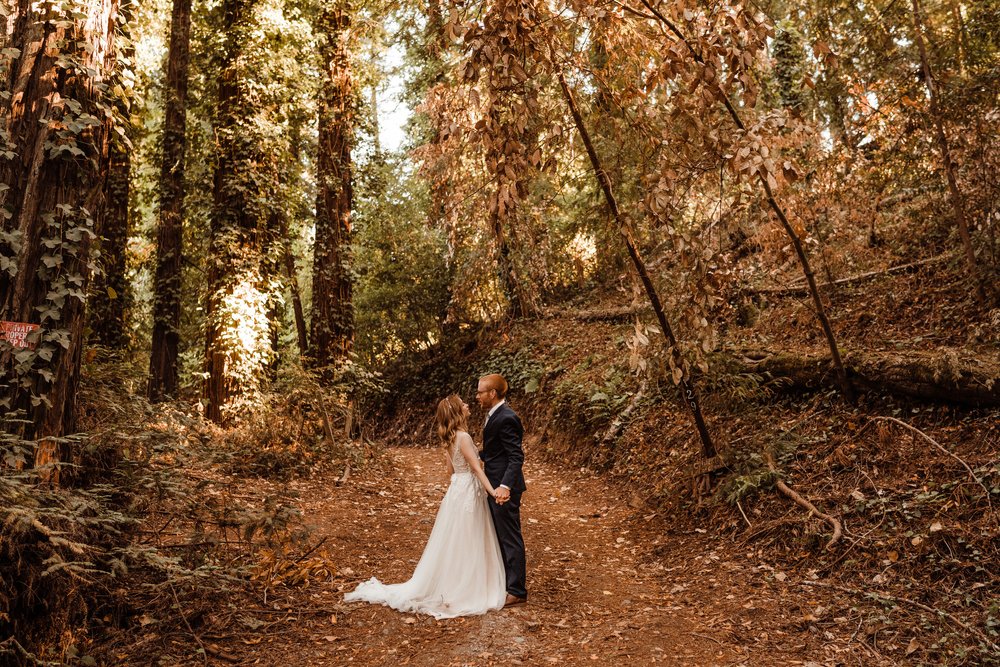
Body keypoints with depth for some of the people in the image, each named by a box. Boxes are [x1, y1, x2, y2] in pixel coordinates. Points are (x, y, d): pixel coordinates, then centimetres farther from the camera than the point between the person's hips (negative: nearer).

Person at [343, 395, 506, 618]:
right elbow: (476, 468, -21)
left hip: (458, 489, 9)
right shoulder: (463, 437, -20)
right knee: (463, 544, 2)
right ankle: (460, 593, 13)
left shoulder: (449, 438, 8)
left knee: (453, 544, 17)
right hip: (467, 493, -9)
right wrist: (492, 490, -22)